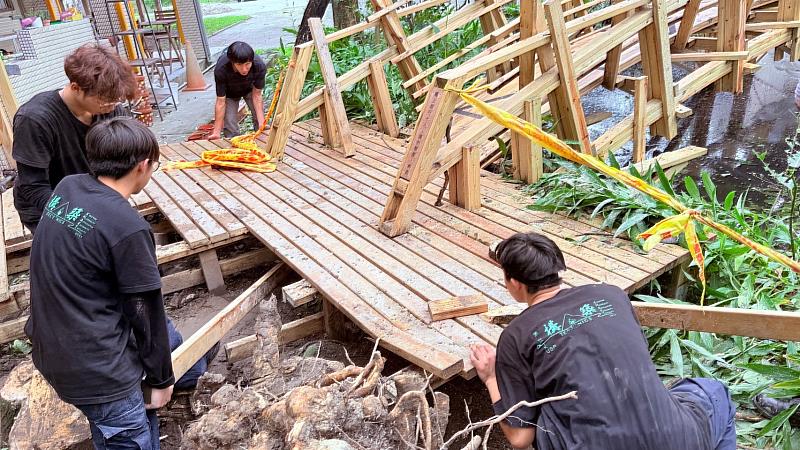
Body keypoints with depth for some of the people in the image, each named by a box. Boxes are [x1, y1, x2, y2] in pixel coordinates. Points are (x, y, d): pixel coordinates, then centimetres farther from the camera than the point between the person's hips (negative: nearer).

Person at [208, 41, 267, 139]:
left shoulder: (260, 66, -37)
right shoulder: (221, 70, -39)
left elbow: (256, 95, -23)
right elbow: (221, 102, -30)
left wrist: (262, 124, -28)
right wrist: (217, 132, -27)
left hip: (250, 89, 1)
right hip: (229, 92, -1)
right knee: (230, 126, -10)